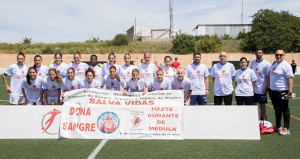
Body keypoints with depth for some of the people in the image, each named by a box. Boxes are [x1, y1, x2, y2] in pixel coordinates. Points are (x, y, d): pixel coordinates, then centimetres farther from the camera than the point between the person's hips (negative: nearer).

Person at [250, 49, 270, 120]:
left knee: (262, 105, 7)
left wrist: (266, 88, -12)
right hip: (253, 89, 4)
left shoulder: (266, 64, -9)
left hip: (262, 89, -4)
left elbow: (269, 77, -8)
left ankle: (262, 120, 19)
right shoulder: (252, 62, 5)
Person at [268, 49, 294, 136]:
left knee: (285, 110, 0)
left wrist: (290, 91, -23)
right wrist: (268, 87, 17)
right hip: (272, 91, 7)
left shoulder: (286, 65, -12)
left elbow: (290, 78, -17)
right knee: (277, 110, 16)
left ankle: (286, 129, 6)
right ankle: (278, 127, 26)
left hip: (282, 91, -7)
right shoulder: (273, 64, 11)